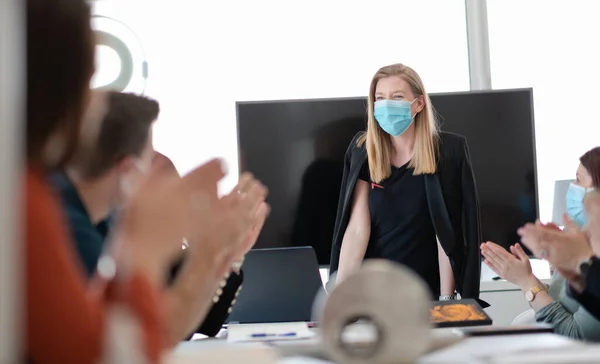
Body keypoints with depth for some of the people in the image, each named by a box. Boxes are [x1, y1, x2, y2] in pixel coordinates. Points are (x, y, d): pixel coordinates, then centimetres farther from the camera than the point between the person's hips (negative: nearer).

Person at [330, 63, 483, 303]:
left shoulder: (448, 151, -9)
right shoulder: (363, 152, -3)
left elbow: (447, 232, -11)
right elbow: (356, 230, -9)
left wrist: (446, 299, -14)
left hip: (425, 292, -1)